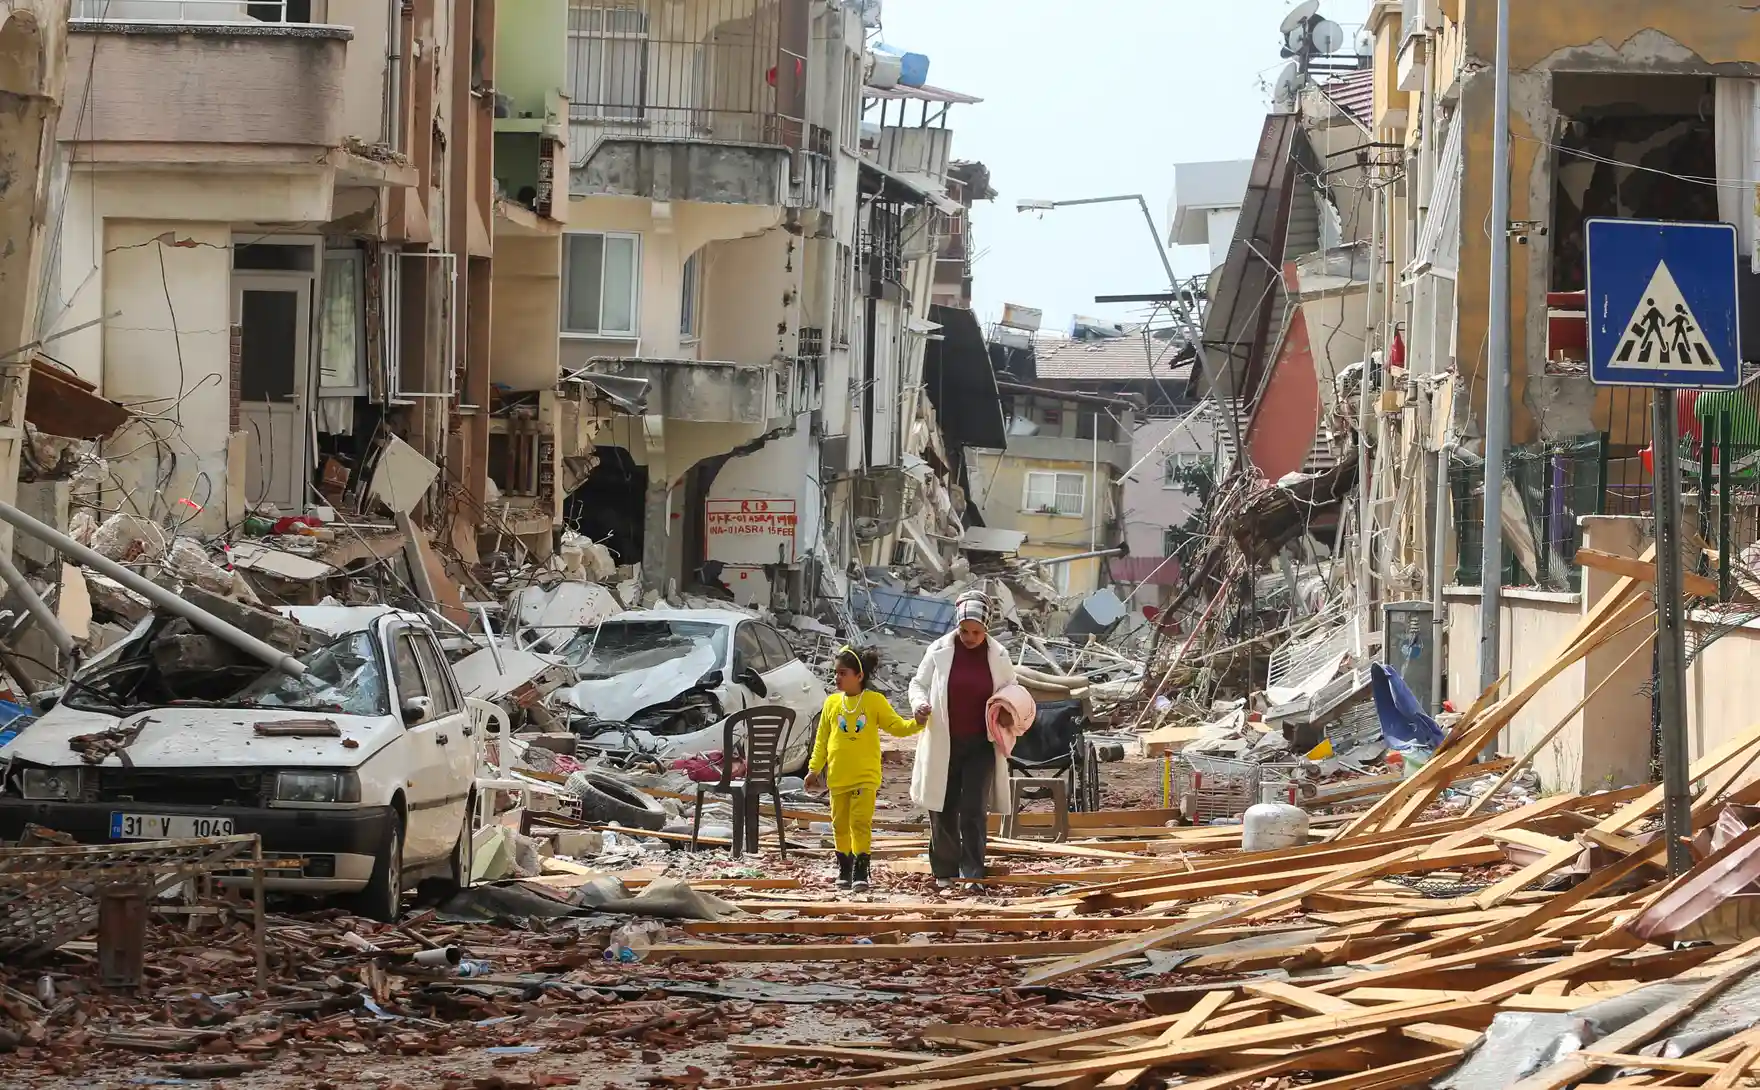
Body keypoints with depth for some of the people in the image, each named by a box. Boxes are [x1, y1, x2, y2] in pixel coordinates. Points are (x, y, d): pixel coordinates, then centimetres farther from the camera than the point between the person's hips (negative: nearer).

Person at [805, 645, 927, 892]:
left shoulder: (875, 701, 0)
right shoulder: (832, 703, 7)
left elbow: (896, 726, 1)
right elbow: (822, 739, 11)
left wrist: (916, 723, -17)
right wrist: (814, 768, 9)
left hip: (865, 776, -3)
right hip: (837, 776, 3)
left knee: (861, 822, -11)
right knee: (840, 824, 8)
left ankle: (860, 872, -9)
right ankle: (844, 869, 20)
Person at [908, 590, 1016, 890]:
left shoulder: (998, 656, 1)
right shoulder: (939, 651, -3)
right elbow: (918, 684, 7)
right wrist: (920, 704, -15)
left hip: (981, 745, 0)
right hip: (943, 744, 0)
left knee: (973, 811, -7)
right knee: (943, 812, 6)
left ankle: (972, 874, -4)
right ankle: (945, 873, 18)